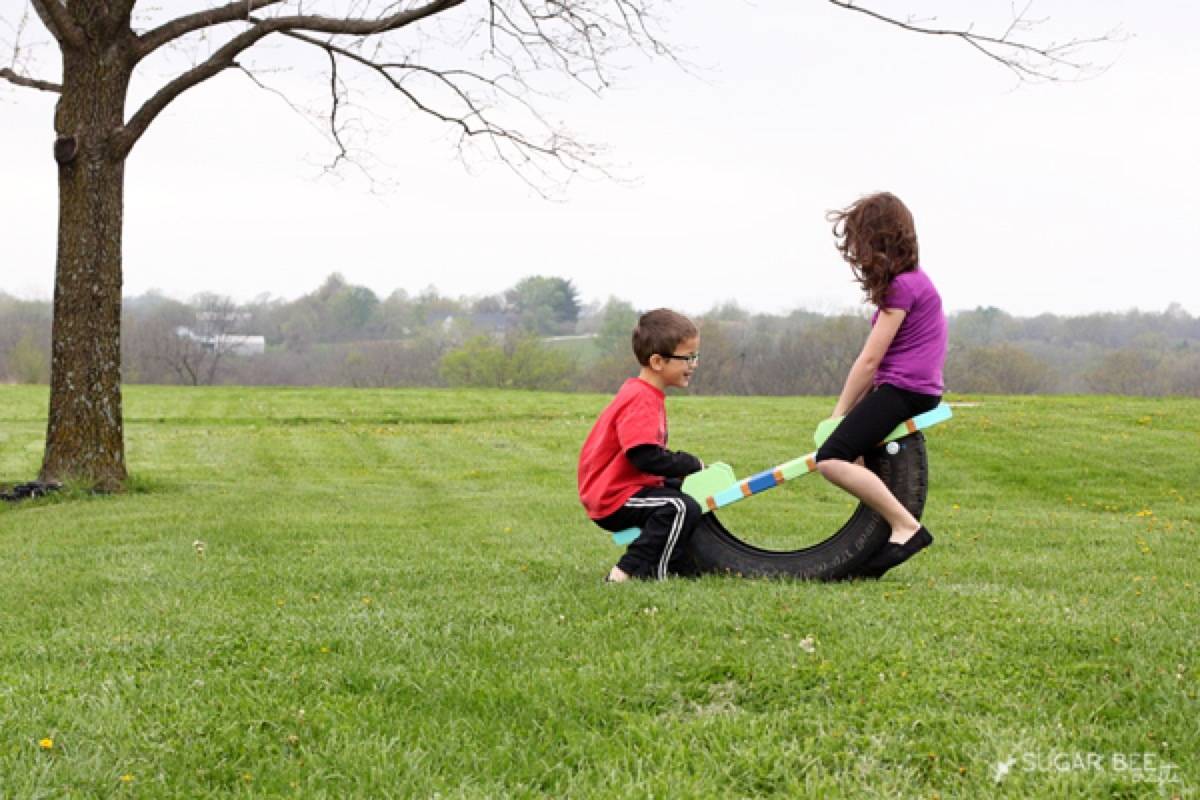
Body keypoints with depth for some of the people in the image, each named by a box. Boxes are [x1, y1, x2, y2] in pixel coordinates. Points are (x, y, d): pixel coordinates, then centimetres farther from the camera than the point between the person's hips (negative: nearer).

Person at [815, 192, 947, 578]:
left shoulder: (904, 286, -14)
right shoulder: (909, 281, 18)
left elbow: (870, 359, -15)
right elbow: (875, 361, 15)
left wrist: (840, 412, -7)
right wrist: (847, 411, 9)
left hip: (904, 389, -11)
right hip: (905, 389, 11)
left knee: (831, 459, -21)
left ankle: (907, 528, -21)